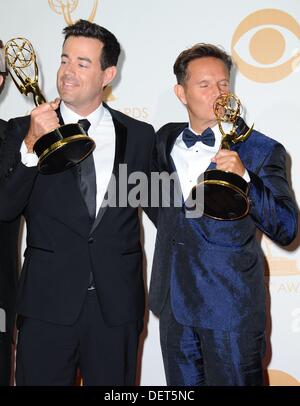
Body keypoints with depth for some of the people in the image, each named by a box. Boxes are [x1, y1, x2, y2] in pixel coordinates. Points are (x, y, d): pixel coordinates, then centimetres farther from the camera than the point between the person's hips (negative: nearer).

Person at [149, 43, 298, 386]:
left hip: (231, 306, -4)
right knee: (182, 385, 17)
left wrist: (244, 179, -29)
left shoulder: (261, 151, -9)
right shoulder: (166, 139, 6)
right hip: (174, 303, 5)